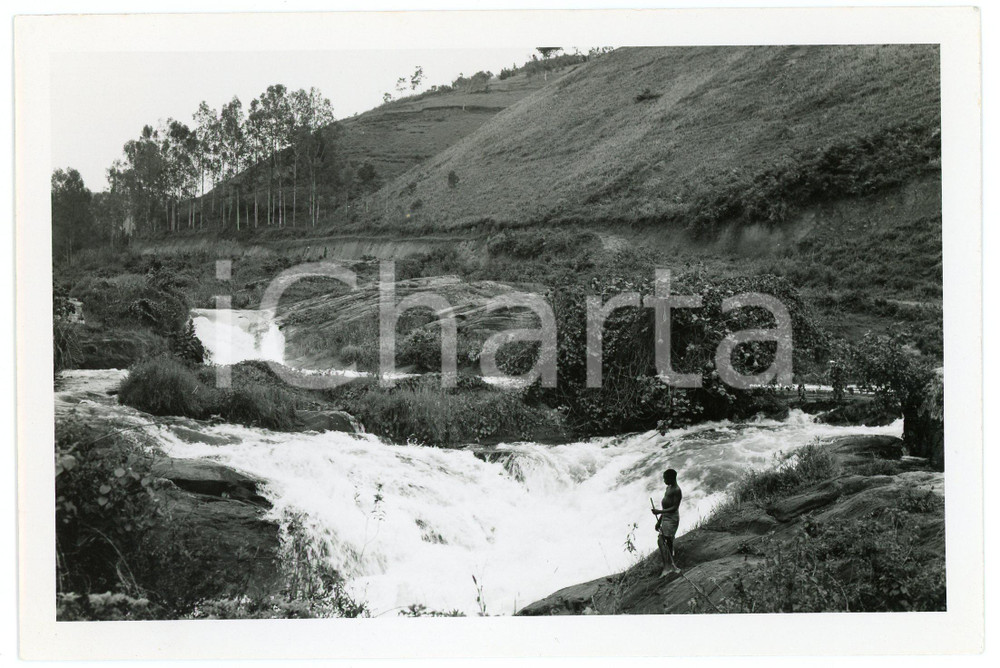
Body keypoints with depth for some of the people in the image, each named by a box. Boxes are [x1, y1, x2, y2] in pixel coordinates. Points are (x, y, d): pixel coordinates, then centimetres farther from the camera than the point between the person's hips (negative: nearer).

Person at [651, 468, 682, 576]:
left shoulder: (676, 490, -14)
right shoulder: (668, 488, 17)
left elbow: (674, 508, -20)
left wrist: (659, 512, -23)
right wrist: (659, 521, 21)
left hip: (672, 519, -10)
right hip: (666, 518, 10)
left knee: (661, 540, -16)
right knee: (668, 542, 12)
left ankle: (668, 567, -18)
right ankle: (671, 566, 18)